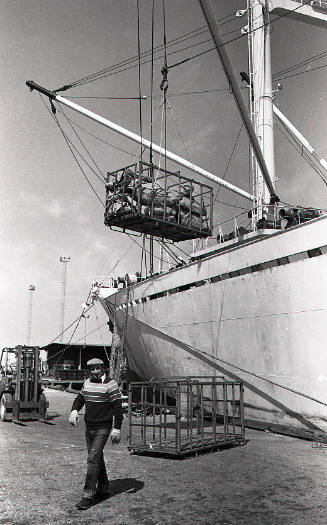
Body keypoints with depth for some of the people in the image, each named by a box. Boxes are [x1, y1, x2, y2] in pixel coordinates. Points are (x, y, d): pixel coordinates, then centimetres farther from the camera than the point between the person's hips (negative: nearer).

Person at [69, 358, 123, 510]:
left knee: (93, 459, -13)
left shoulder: (110, 384, -12)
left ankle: (88, 495, -8)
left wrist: (117, 429, -16)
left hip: (102, 429, -7)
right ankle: (103, 489, 30)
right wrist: (74, 410, 0)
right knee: (97, 458, 16)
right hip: (89, 427, 7)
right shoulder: (87, 382, 7)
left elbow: (118, 408, -12)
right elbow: (80, 398, 21)